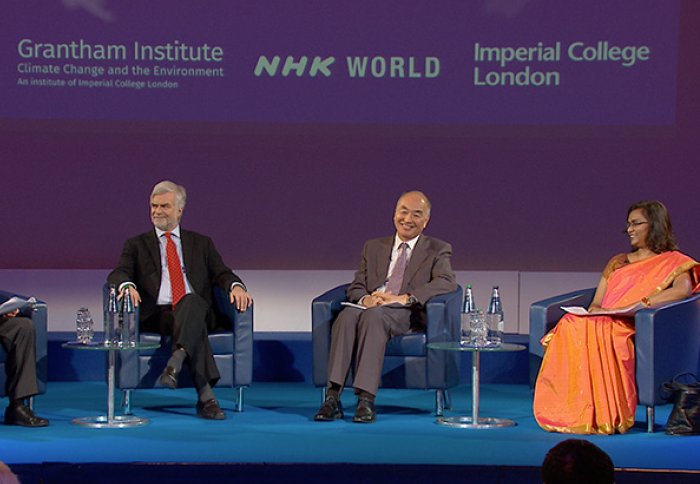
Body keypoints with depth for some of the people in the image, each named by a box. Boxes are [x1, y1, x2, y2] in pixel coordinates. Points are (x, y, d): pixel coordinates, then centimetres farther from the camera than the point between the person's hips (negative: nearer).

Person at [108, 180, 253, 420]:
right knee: (196, 327, -36)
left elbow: (222, 274, 13)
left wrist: (236, 286, -13)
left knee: (192, 301, -38)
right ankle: (206, 396, -49)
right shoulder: (137, 245, 19)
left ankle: (175, 363, -57)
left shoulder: (201, 244, 23)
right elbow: (117, 274, 2)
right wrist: (126, 285, -24)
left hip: (194, 308, 2)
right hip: (156, 315, -1)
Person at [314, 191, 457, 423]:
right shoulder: (373, 247, 25)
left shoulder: (437, 250, 14)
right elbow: (356, 288, 17)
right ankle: (332, 397, -43)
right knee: (348, 314, -34)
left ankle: (366, 399, -46)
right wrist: (365, 299, -10)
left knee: (373, 315, -38)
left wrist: (405, 298, -19)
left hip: (407, 314, -3)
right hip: (370, 307, 3)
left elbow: (447, 282, -6)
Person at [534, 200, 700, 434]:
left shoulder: (673, 262, 13)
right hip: (603, 321, 5)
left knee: (597, 330, -40)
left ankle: (601, 415, -41)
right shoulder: (618, 262, 32)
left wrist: (641, 304, -19)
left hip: (634, 328, -5)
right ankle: (568, 409, -40)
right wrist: (593, 312, -2)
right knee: (570, 325, -32)